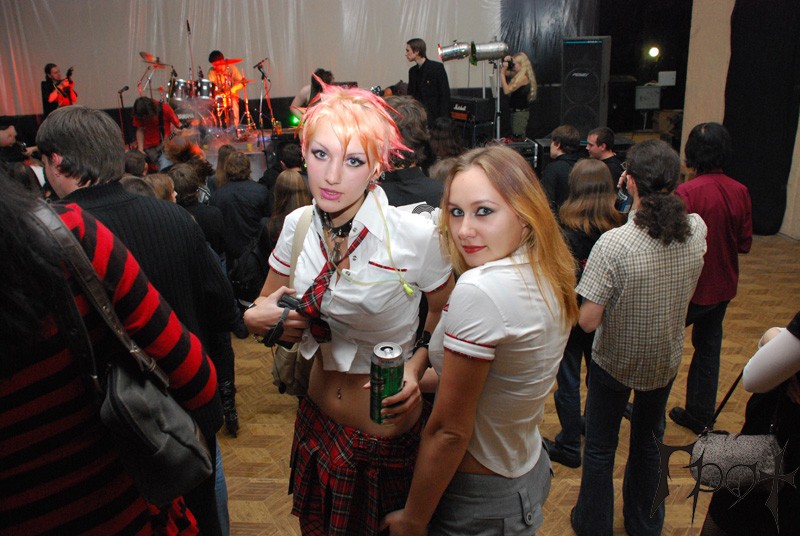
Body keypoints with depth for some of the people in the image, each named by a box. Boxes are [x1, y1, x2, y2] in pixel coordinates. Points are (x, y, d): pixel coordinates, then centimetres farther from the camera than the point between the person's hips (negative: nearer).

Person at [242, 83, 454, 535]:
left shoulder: (416, 235, -22)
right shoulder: (298, 226, -8)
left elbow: (446, 313, -4)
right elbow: (263, 309, 6)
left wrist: (416, 366, -20)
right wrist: (257, 318, -16)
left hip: (391, 430, -4)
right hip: (320, 422, 5)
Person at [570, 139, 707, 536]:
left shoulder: (613, 244, -31)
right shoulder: (697, 230, -16)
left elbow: (588, 321, -27)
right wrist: (642, 199, 1)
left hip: (614, 361, -4)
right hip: (666, 361, 4)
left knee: (600, 447, 18)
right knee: (649, 441, 26)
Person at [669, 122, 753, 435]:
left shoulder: (687, 193, -22)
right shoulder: (740, 192, -4)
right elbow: (745, 244, 4)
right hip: (723, 286, 6)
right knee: (708, 348, 18)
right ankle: (700, 416, 31)